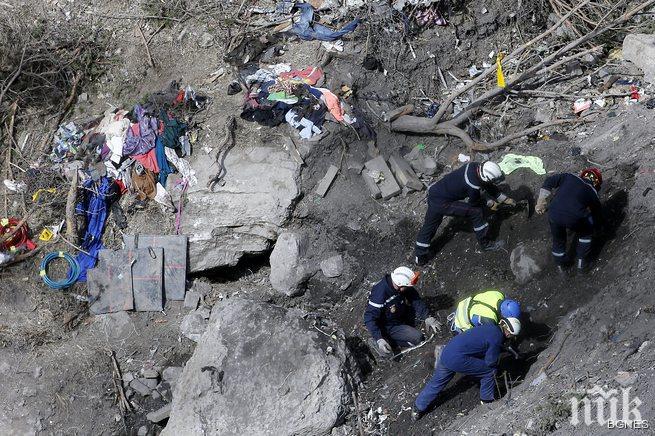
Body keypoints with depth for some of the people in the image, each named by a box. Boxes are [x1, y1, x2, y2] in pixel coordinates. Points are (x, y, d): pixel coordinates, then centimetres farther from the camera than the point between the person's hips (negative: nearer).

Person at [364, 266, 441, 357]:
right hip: (389, 327, -8)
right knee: (417, 338, -17)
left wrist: (427, 318, -17)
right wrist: (379, 340, -40)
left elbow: (416, 300, -5)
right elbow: (369, 318, -32)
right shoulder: (380, 294, -35)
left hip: (401, 317, 8)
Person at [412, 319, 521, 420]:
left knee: (436, 383, 21)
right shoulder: (496, 340, -13)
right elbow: (490, 362, -3)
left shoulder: (490, 327, 13)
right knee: (489, 372, 6)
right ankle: (487, 401, 22)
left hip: (446, 353, 8)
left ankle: (418, 409, 29)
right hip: (458, 360, -8)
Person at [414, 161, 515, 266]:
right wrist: (491, 204, 10)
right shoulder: (474, 187, -28)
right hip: (442, 204, -9)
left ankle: (420, 257, 33)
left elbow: (490, 186, 12)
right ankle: (486, 244, 10)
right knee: (476, 212, -4)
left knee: (429, 228, 21)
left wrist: (505, 199, 18)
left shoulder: (476, 166, -6)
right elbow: (475, 204, -7)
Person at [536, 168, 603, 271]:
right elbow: (598, 213, 29)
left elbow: (549, 182, 14)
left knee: (558, 240, 29)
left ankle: (561, 264, 48)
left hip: (553, 215, 2)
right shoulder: (592, 193, 18)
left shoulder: (569, 177, 20)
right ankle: (581, 260, 34)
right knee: (586, 233, 31)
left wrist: (541, 202, 19)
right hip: (574, 218, -2)